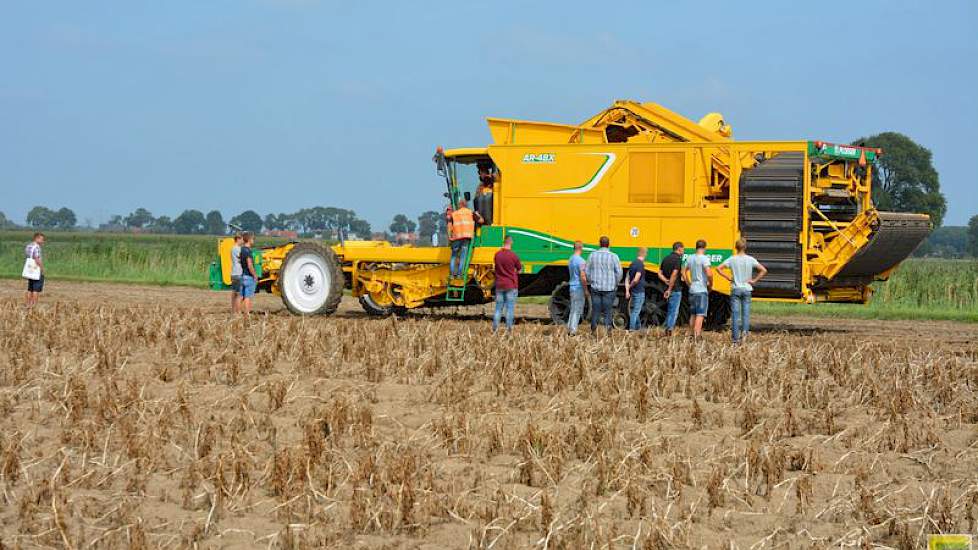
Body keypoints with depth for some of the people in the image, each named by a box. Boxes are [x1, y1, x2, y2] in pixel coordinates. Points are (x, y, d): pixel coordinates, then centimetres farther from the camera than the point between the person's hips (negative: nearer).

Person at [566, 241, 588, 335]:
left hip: (571, 287, 8)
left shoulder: (570, 260, 10)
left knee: (573, 309, 17)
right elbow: (583, 277, -21)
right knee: (577, 310, -3)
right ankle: (573, 331, -4)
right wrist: (586, 290, -13)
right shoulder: (580, 261, -17)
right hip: (579, 288, -8)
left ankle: (569, 329, 19)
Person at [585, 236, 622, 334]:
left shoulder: (592, 255, 1)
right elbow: (619, 273, -5)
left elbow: (587, 271, 6)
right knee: (607, 312, 2)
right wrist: (615, 284, 10)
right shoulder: (613, 256, -5)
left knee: (595, 311, 9)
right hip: (609, 289, -2)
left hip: (595, 288, 2)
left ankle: (594, 331, 10)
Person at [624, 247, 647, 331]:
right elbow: (636, 280, -24)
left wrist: (627, 290, 5)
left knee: (634, 311, 17)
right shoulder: (641, 265, -17)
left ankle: (638, 327, 28)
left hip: (633, 292, 8)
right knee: (635, 312, -4)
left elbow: (627, 278, 9)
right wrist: (630, 286, -7)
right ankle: (632, 329, -3)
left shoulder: (632, 263, 8)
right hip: (639, 292, -8)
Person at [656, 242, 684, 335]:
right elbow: (674, 275, -21)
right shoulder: (678, 260, -13)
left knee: (669, 311, 17)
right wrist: (669, 289, -20)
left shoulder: (666, 259, 13)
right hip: (675, 289, -8)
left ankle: (667, 330, 19)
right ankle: (670, 330, -13)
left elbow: (659, 274, 11)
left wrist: (666, 281, -4)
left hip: (668, 289, 8)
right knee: (674, 312, -6)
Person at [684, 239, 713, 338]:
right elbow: (709, 274, -23)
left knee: (693, 314, 16)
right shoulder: (704, 258, -12)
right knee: (700, 315, -8)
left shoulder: (691, 258, 10)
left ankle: (693, 335, 23)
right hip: (702, 290, -7)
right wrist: (710, 284, -7)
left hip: (692, 289, 7)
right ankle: (696, 337, -16)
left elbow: (685, 272, 23)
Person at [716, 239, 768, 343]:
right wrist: (754, 280, 0)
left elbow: (719, 269, -9)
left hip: (735, 289, 0)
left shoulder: (732, 259, -2)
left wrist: (728, 278, -1)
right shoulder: (750, 260, -2)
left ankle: (736, 338, 2)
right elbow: (764, 270, -6)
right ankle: (745, 331, -18)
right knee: (746, 313, 5)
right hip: (747, 289, 0)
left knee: (735, 314, 3)